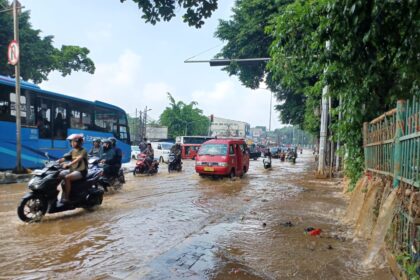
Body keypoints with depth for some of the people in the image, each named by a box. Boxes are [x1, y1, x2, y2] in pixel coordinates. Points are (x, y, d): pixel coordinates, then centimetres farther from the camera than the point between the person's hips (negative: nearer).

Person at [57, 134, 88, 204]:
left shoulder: (83, 151, -10)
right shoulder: (73, 151, 13)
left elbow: (78, 159, -28)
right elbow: (64, 158, 3)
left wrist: (68, 164, -42)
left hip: (81, 171, -7)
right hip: (72, 170, 7)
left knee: (67, 177, -29)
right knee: (58, 175, -10)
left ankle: (66, 198, -22)